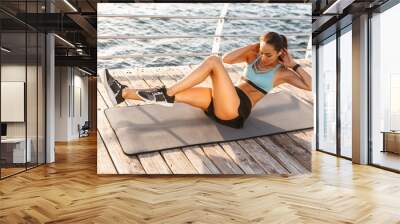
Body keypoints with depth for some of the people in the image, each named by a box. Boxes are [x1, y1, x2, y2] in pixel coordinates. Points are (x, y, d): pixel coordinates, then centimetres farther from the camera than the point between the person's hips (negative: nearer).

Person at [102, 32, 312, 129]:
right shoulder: (253, 56, 16)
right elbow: (227, 58, 3)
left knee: (213, 60, -26)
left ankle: (165, 93, -27)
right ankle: (123, 92, -10)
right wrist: (253, 45, 5)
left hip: (236, 109, -5)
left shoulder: (282, 72, 6)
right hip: (222, 101, 6)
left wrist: (294, 64, -1)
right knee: (175, 94, -13)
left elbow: (310, 86, 0)